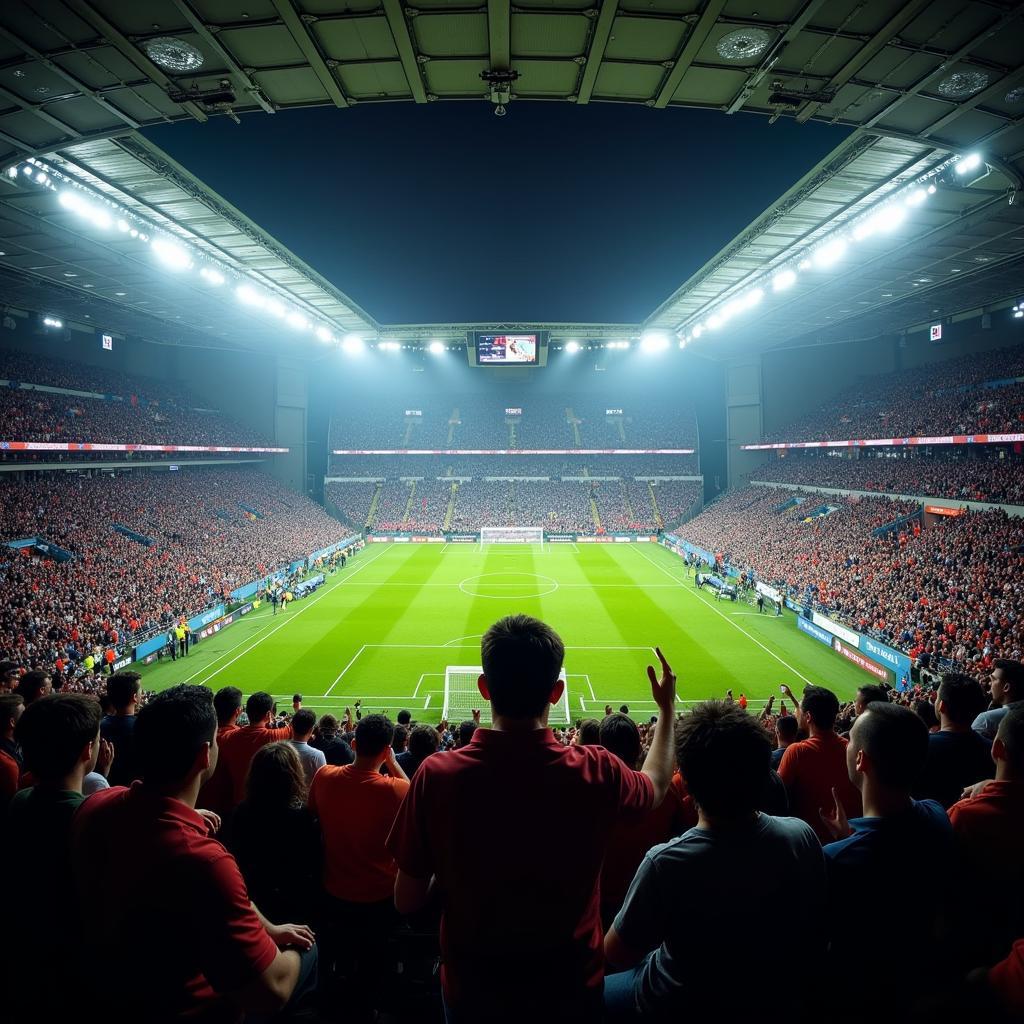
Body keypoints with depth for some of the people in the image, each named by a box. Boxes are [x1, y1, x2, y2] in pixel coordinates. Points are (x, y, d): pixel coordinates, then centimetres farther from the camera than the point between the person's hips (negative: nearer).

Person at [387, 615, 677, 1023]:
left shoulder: (435, 776, -24)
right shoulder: (596, 773, -21)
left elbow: (406, 901, -11)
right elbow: (656, 786, 3)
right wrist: (667, 709, 17)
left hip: (472, 988, 0)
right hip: (571, 987, 1)